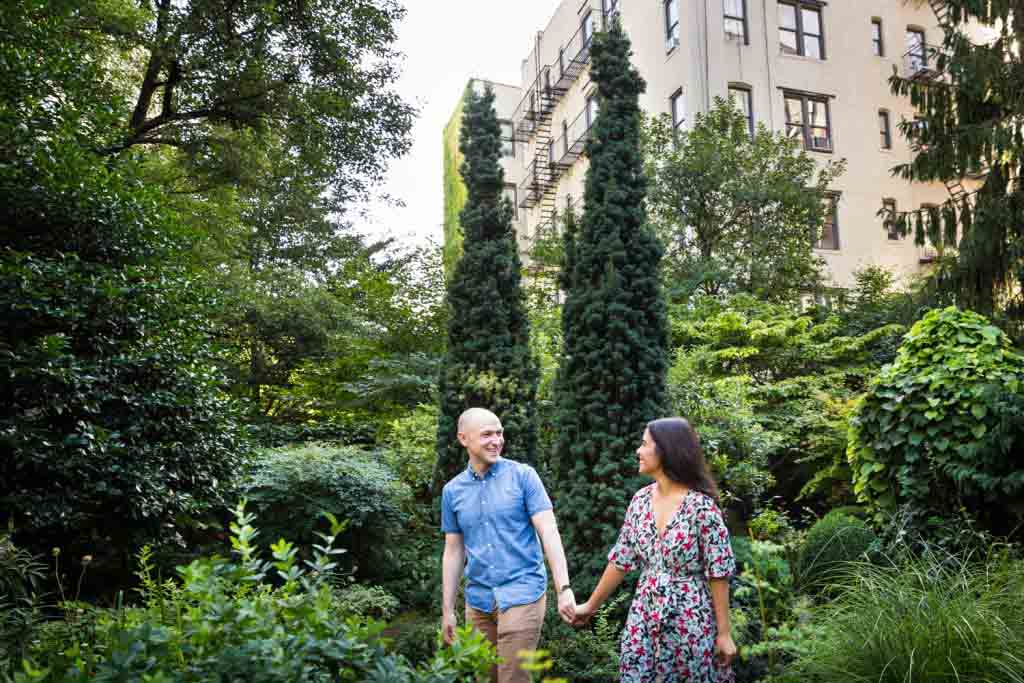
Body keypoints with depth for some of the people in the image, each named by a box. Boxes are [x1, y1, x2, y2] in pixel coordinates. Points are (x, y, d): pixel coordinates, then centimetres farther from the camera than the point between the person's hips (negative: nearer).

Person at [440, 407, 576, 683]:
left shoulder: (523, 475, -5)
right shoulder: (452, 490, 6)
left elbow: (549, 532, -10)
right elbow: (453, 551, 12)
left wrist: (564, 588, -20)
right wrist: (447, 610, 10)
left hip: (522, 593, -4)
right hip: (478, 600, 4)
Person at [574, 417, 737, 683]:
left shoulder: (701, 505, -16)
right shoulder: (641, 500, 2)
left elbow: (719, 573, -12)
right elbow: (620, 559, 9)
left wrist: (724, 632, -10)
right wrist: (591, 606, 12)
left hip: (691, 619, -5)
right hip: (645, 617, 5)